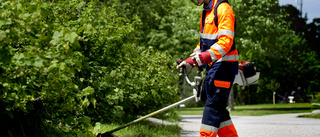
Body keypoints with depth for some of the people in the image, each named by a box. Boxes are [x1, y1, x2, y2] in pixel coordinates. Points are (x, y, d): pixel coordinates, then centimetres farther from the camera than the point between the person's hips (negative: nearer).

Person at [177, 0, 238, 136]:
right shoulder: (206, 12, 18)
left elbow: (226, 41, -23)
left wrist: (205, 56, -32)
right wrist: (190, 62, 19)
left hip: (224, 65, -9)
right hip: (213, 65, 9)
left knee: (213, 105, -10)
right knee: (217, 106, 9)